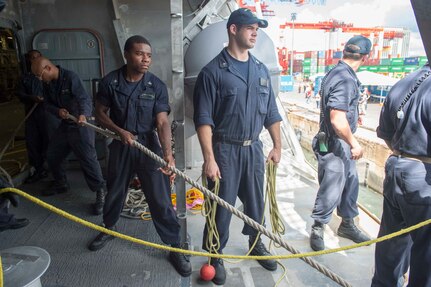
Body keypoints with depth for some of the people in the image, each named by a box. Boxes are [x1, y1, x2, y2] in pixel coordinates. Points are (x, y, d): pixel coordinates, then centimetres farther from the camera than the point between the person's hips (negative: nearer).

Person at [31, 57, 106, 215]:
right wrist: (58, 111, -13)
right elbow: (48, 104, 10)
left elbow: (85, 99, -29)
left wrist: (83, 114, -49)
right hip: (65, 124, 9)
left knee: (88, 159, -11)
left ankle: (100, 193, -1)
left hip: (80, 126, -9)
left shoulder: (71, 77, -20)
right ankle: (61, 184, 39)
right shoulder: (48, 83, 5)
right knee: (51, 156, 18)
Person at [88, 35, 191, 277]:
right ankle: (109, 229, 49)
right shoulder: (110, 82, -7)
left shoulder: (157, 86, -11)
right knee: (115, 192, 20)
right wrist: (120, 131, -15)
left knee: (161, 199, -2)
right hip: (121, 145, 2)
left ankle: (176, 247, 12)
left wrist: (168, 153, -32)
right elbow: (100, 113, 2)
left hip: (149, 145, -2)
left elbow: (162, 122, -17)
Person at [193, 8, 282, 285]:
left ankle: (256, 243, 41)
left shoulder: (261, 70, 9)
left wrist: (278, 145, 10)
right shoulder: (213, 71, -9)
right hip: (225, 149, -5)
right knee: (221, 206, 5)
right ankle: (216, 256, 26)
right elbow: (204, 119, -13)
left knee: (256, 201, 17)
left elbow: (271, 112, 13)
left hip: (254, 148, 5)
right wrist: (209, 158, -18)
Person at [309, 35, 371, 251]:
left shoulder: (337, 73, 9)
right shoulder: (345, 79, -24)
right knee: (331, 190, 2)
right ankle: (317, 230, 22)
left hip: (342, 144, 10)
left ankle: (347, 224, 38)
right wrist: (354, 143, -18)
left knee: (350, 183, 20)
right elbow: (338, 121, -30)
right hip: (333, 146, -10)